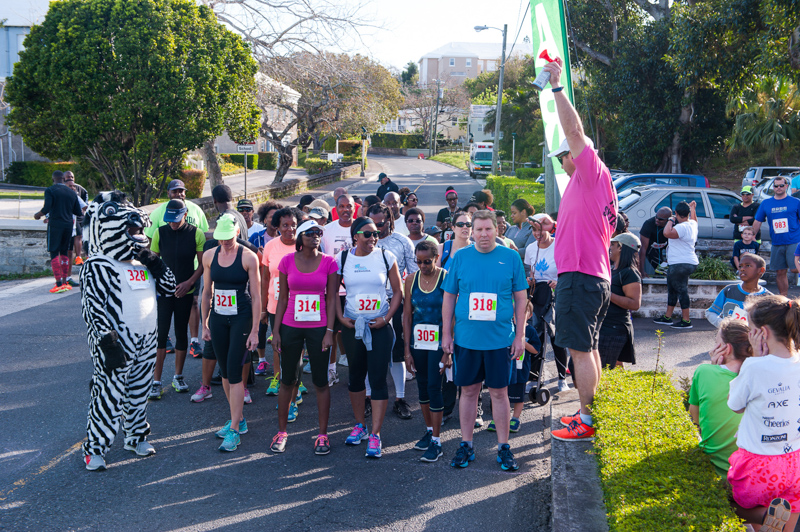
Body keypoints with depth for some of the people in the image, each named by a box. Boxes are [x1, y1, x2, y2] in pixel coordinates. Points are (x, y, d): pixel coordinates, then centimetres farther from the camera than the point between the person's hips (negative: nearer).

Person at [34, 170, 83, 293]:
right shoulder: (72, 192, 10)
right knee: (64, 252, 14)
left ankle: (59, 284, -9)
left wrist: (38, 215, 4)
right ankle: (65, 282, 15)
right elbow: (78, 213, 11)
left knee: (54, 253, -2)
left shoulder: (50, 190, -5)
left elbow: (46, 209, -15)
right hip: (68, 224, 5)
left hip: (55, 224, -5)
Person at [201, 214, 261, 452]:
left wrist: (255, 330, -11)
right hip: (218, 318, 5)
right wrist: (205, 324, 12)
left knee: (234, 372, -9)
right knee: (225, 372, 11)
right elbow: (207, 292, 13)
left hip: (242, 318, -5)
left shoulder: (248, 257, -9)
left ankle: (234, 430, -4)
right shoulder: (209, 256, 4)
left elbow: (256, 296, -8)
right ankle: (238, 420, 27)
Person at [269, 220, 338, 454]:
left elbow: (331, 299, -1)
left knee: (321, 381, 4)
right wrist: (276, 331, 1)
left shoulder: (328, 263, -2)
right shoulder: (287, 261, 0)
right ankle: (281, 432, 22)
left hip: (319, 328, -1)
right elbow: (282, 298, 5)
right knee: (288, 380, 9)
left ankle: (323, 434, 14)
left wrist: (329, 331, -8)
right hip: (290, 327, 1)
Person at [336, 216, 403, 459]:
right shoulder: (342, 258, 1)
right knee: (356, 375, 13)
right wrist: (341, 318, -1)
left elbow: (398, 291, 3)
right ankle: (359, 425, 30)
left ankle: (375, 435, 0)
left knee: (378, 379, -5)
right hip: (352, 326, 2)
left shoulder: (386, 257, -2)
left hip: (380, 326, -2)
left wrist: (387, 317, -7)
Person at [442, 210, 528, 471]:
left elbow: (520, 298, 4)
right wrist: (446, 334, 4)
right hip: (466, 338, 1)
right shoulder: (460, 257, 3)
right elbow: (449, 297, 7)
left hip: (500, 339, -1)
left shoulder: (511, 257, 0)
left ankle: (503, 447, 17)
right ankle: (466, 445, 21)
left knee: (499, 392, 5)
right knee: (469, 391, 9)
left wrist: (520, 336, 0)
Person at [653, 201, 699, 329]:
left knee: (682, 290, -7)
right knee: (672, 290, 18)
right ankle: (667, 317, 26)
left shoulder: (682, 227, -20)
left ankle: (686, 321, -4)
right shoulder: (692, 224, 11)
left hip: (681, 264, -11)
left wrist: (671, 220, -18)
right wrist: (692, 207, 52)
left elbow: (667, 233, -35)